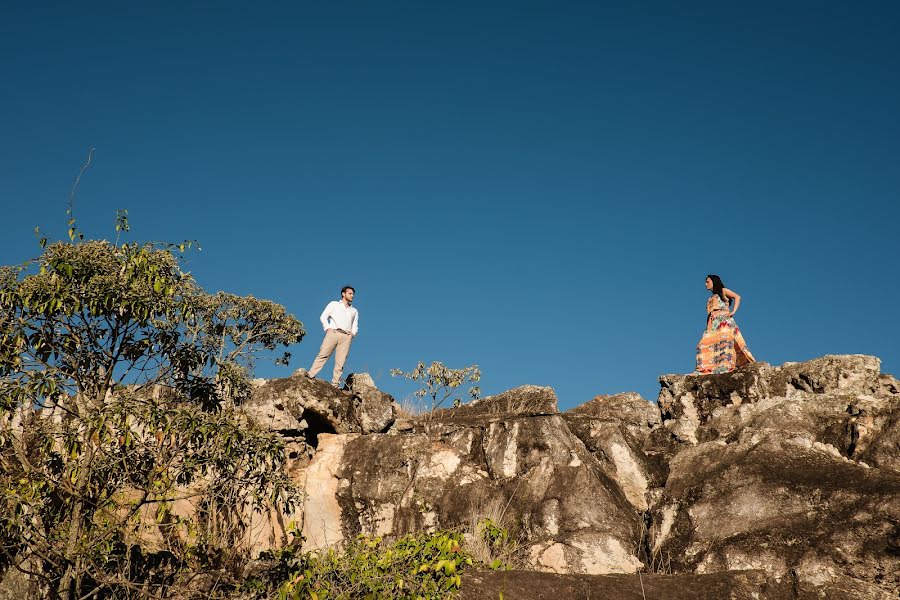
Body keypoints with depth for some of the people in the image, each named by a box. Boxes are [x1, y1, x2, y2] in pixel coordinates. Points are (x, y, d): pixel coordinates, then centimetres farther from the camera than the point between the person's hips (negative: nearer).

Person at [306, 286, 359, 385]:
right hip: (333, 333, -2)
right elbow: (323, 317, 10)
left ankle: (335, 384, -11)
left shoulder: (354, 311, 29)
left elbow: (355, 327, 26)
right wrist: (328, 328, -4)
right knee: (323, 355, -15)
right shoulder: (334, 304, 19)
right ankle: (310, 374, -17)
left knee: (340, 362, -8)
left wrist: (352, 333, 4)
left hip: (346, 336, 2)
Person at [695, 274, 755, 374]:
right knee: (705, 345, -11)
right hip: (714, 323, 7)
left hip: (724, 320, -7)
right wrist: (708, 327, 11)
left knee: (725, 341, -22)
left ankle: (727, 365, -30)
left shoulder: (723, 291, 10)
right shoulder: (711, 298, 30)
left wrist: (733, 311, -13)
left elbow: (737, 297, -4)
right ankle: (706, 368, -19)